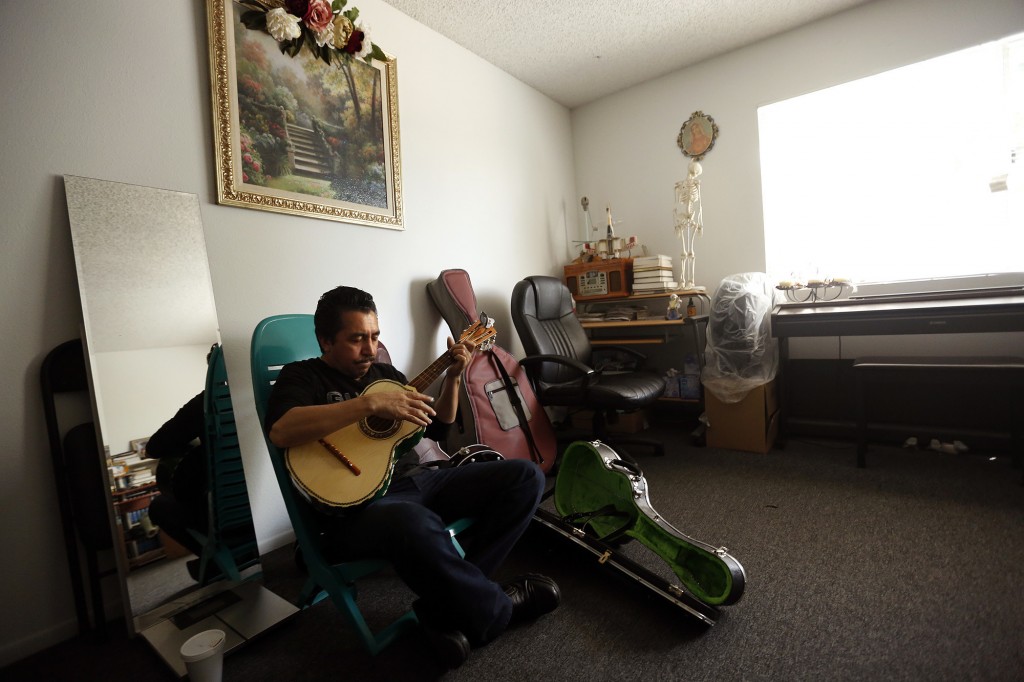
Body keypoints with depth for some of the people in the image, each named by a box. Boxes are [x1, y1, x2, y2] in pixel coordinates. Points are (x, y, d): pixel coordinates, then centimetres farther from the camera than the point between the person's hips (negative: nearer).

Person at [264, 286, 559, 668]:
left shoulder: (384, 372, 18)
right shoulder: (303, 376, 0)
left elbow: (437, 428, 19)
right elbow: (280, 431, -24)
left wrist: (453, 377, 5)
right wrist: (371, 403, -28)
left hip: (415, 481, 7)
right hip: (356, 505, -7)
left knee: (525, 476, -5)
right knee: (415, 523, -43)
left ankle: (448, 609, -12)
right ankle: (496, 610, -11)